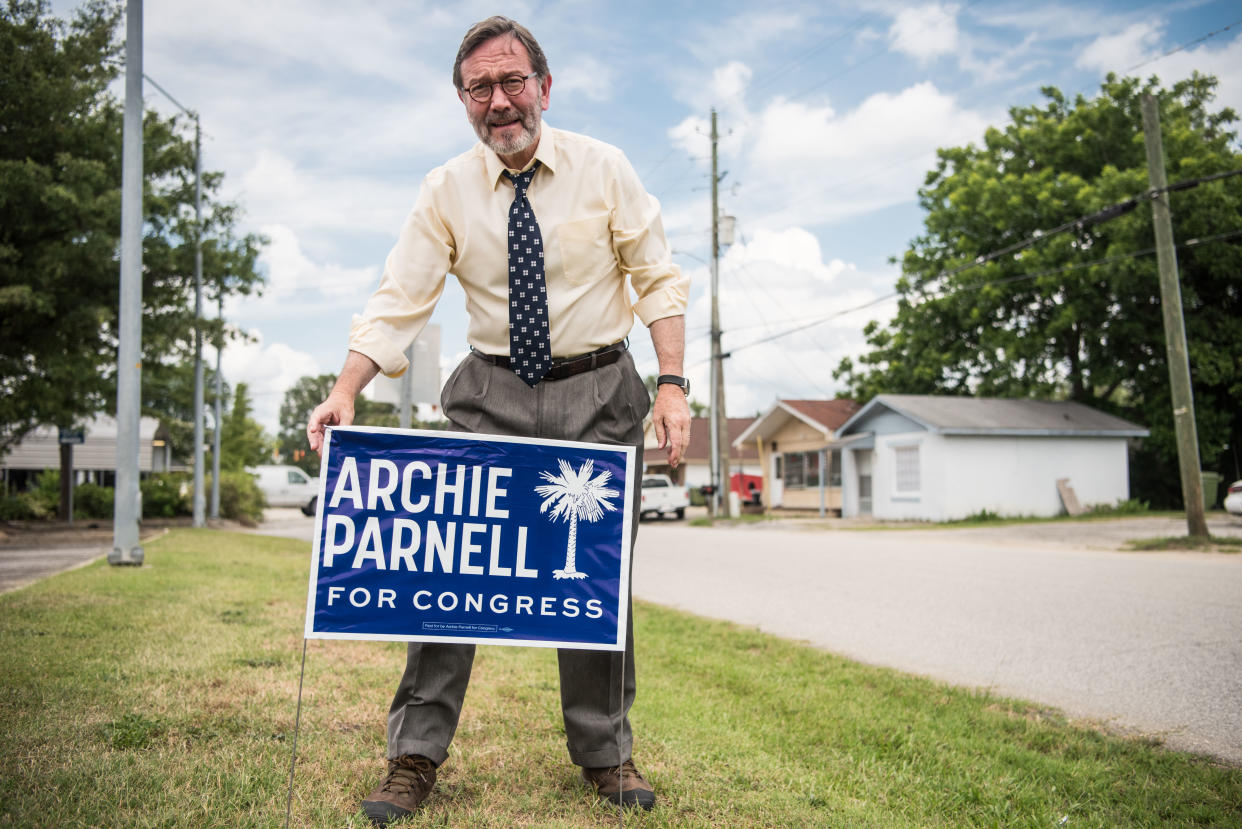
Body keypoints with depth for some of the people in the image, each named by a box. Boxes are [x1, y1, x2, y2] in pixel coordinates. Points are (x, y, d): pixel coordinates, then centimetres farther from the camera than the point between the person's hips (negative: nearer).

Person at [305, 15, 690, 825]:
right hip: (492, 394, 1)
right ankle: (416, 755, 8)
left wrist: (673, 383, -13)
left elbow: (659, 279, -1)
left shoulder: (603, 169, -2)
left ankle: (606, 754, 19)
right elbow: (399, 300, -6)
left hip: (597, 392, 0)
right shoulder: (446, 190, -1)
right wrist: (346, 392, -21)